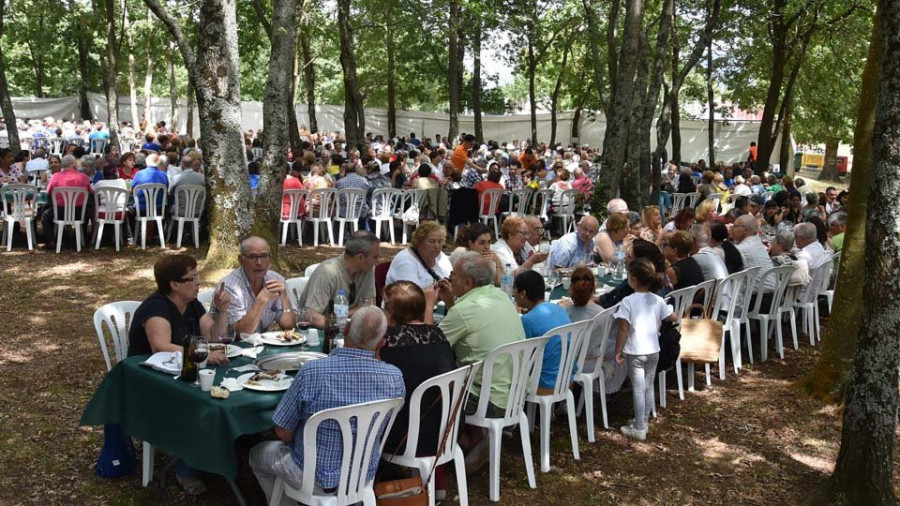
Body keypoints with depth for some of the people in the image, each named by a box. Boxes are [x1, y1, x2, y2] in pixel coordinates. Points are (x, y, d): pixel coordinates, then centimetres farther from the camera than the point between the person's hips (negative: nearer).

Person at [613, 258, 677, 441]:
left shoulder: (628, 301, -15)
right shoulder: (658, 300, 0)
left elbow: (623, 329, -17)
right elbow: (674, 318, 11)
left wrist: (618, 351, -9)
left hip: (635, 352, -5)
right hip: (653, 350, 5)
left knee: (638, 389, 1)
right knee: (649, 387, 16)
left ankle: (639, 429, 7)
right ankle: (643, 422, 28)